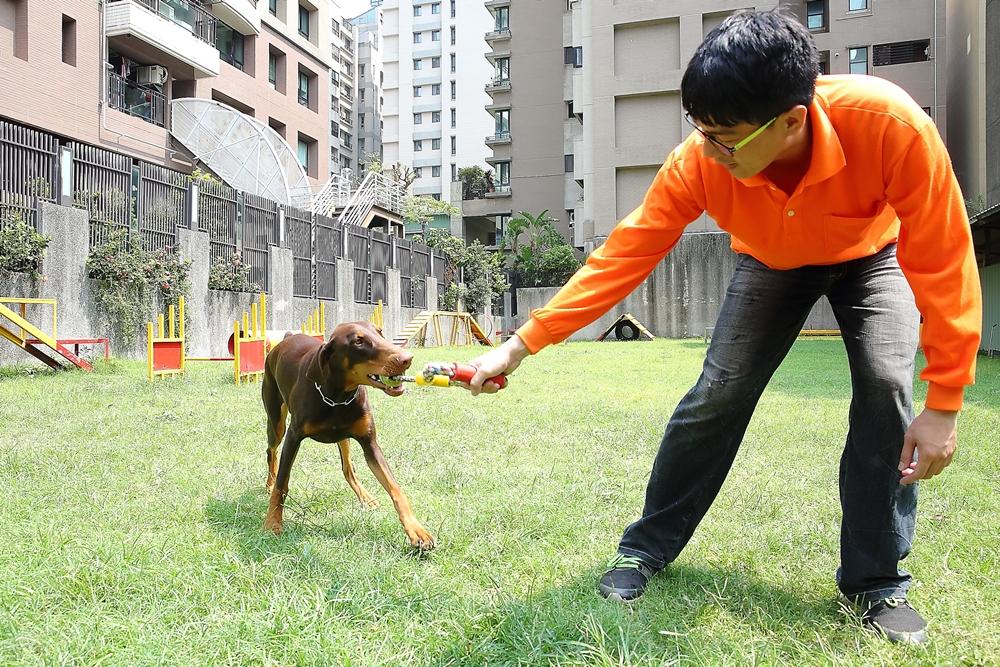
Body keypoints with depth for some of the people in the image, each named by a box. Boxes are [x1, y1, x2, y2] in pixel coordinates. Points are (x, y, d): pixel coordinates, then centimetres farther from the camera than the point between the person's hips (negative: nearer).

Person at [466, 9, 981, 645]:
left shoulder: (888, 122, -40)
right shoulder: (698, 162, -33)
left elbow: (943, 260, -31)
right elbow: (622, 256, -28)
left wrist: (944, 404, -29)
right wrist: (522, 343, -31)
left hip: (870, 254, -1)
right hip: (771, 261, 1)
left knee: (888, 388, -21)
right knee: (716, 395, -10)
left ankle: (877, 582, -1)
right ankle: (648, 547, 8)